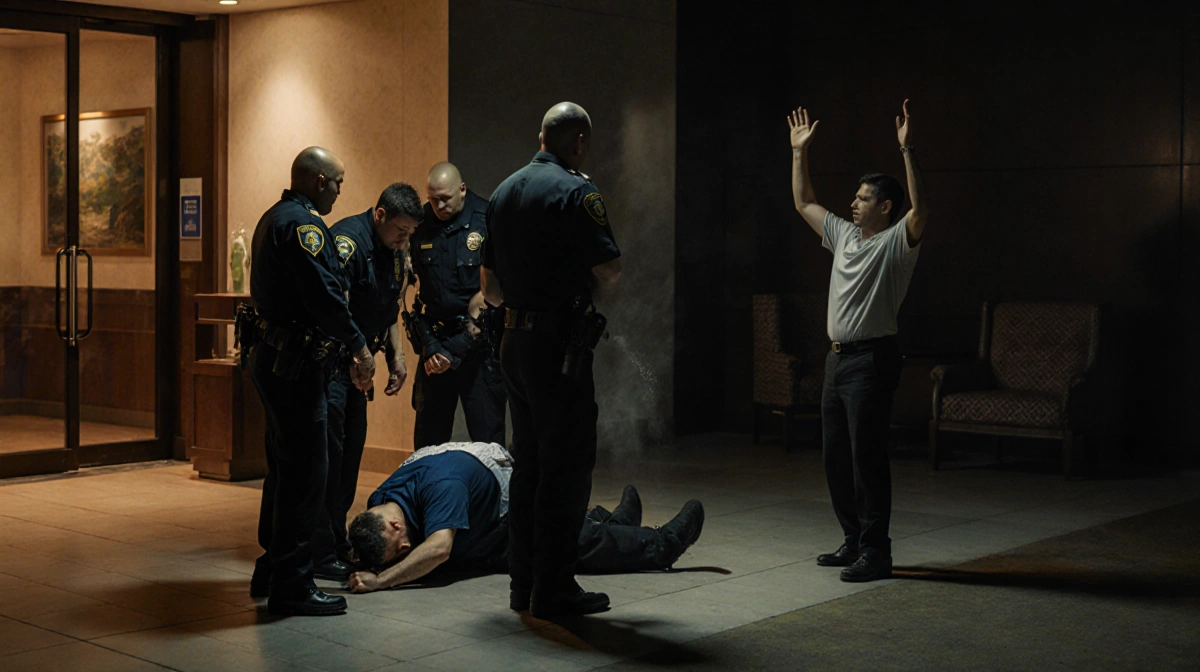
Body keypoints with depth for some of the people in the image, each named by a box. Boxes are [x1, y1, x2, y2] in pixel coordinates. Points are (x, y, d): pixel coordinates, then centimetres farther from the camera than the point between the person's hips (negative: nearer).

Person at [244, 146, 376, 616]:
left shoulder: (274, 219, 18)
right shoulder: (302, 224, -15)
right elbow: (324, 294, -23)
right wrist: (359, 347, -19)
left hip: (272, 359, 11)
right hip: (294, 363, -11)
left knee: (286, 466, 18)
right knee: (306, 470, -7)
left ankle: (271, 570, 27)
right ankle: (292, 586, -4)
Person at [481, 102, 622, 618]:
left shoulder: (505, 191, 13)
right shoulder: (575, 191, -12)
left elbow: (489, 289, 15)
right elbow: (609, 272, -16)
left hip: (514, 340, 8)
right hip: (559, 343, -8)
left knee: (529, 461, 15)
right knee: (567, 465, -2)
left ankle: (523, 580, 21)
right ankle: (554, 588, 1)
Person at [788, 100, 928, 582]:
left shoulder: (896, 242, -7)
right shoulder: (844, 235, 15)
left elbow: (921, 210, -27)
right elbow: (804, 203, 25)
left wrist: (907, 150, -31)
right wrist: (799, 151, 22)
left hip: (871, 361, -9)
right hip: (838, 358, 9)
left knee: (867, 458, -9)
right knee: (836, 457, 12)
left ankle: (876, 553, -3)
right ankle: (854, 541, 23)